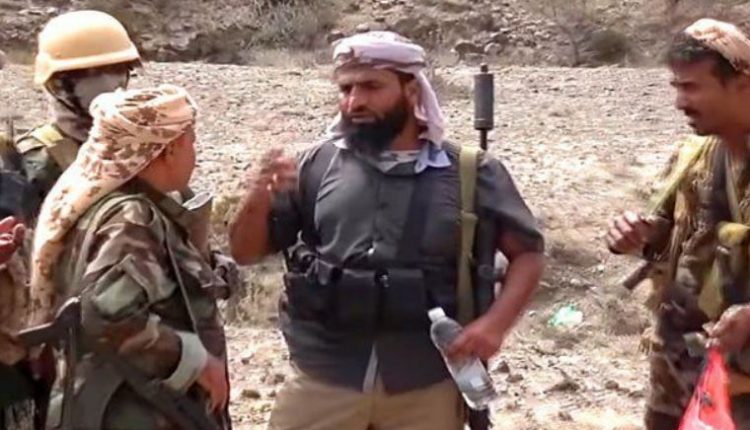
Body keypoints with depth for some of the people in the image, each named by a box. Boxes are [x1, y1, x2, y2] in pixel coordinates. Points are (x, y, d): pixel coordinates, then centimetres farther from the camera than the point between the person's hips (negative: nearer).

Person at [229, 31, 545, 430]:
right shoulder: (318, 166, -1)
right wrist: (258, 199, -16)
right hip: (323, 381, 1)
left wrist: (495, 322, -11)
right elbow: (246, 251, 4)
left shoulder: (471, 173, -3)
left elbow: (527, 252, 5)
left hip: (428, 387, 0)